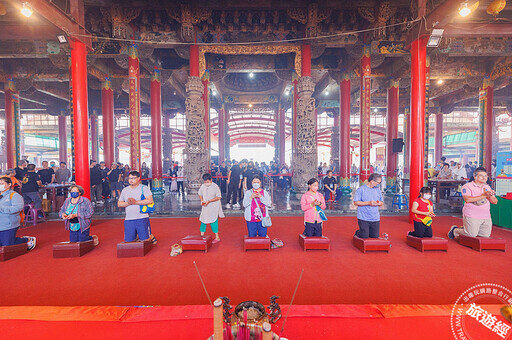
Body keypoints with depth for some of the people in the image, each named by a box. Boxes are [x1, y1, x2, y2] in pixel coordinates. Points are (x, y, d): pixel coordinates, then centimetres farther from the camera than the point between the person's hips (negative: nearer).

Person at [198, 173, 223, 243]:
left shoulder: (215, 186, -13)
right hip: (205, 207, 5)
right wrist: (201, 200, -3)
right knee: (203, 221, 11)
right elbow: (200, 194, 17)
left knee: (213, 222, -2)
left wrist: (209, 201, -21)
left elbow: (218, 197, -13)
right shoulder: (203, 186, 3)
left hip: (213, 208, -5)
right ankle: (202, 235, 28)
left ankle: (217, 237, 12)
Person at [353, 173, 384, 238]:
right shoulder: (361, 189, -6)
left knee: (375, 236, 8)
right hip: (363, 218, -5)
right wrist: (368, 203, -20)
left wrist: (380, 203, -8)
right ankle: (357, 233, 28)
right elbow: (356, 202, -11)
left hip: (375, 218, 5)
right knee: (364, 236, -4)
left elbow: (382, 203, 16)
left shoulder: (378, 190, 11)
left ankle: (367, 232, 39)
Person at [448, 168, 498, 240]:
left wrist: (490, 196, -11)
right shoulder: (467, 186, -6)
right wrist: (483, 195, -22)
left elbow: (495, 202, 10)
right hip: (471, 216, -7)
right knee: (472, 235, -8)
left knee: (486, 235, 10)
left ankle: (465, 229, 30)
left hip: (486, 217, 7)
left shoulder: (487, 187, 14)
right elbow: (467, 199, -20)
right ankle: (455, 230, 17)